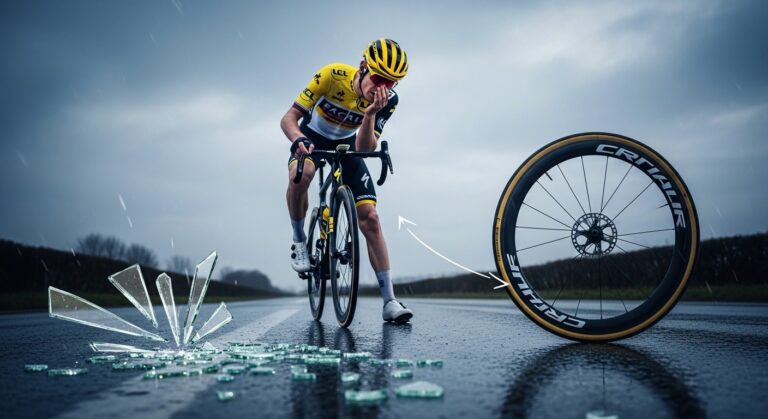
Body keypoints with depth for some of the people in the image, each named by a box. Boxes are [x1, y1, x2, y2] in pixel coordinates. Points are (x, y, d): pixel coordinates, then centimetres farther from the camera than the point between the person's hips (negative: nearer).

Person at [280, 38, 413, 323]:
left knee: (369, 218, -12)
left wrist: (370, 113, -43)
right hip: (312, 139, -1)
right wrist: (298, 140, -48)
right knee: (301, 173, -39)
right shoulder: (332, 75, -28)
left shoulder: (388, 100, -21)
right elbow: (289, 118, -26)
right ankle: (299, 241, -11)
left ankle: (389, 301, -8)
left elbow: (365, 148, -28)